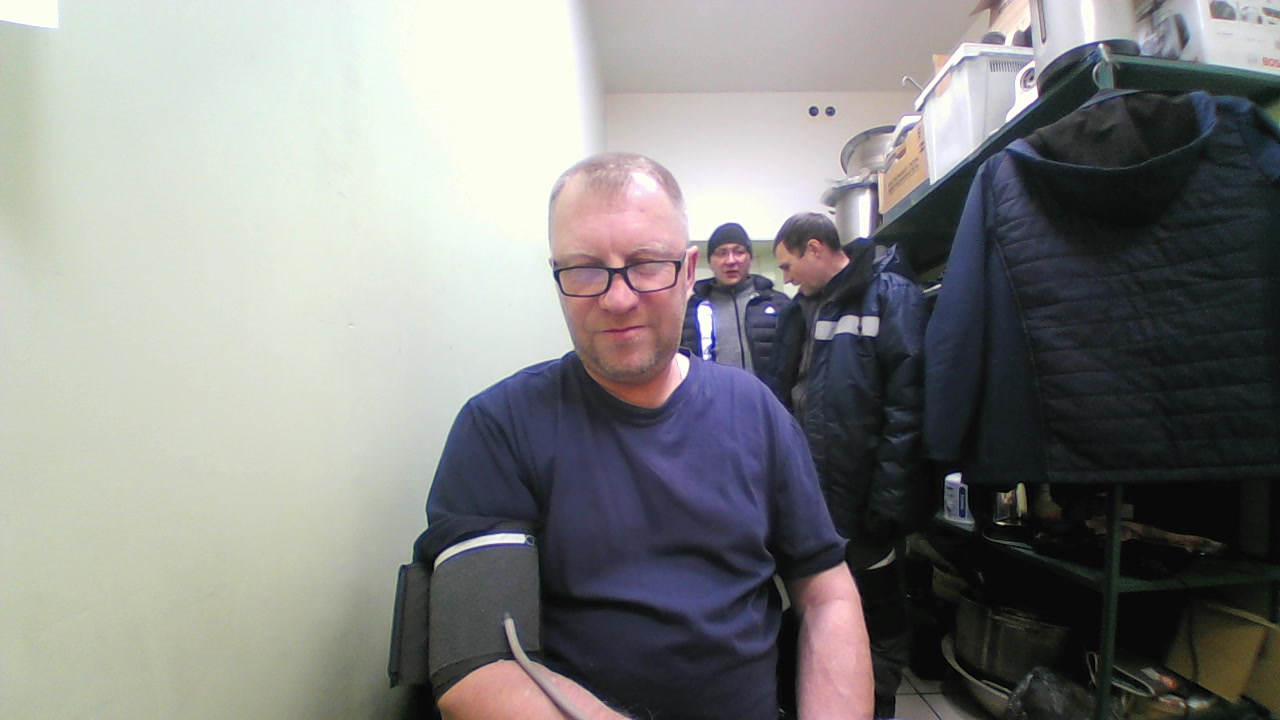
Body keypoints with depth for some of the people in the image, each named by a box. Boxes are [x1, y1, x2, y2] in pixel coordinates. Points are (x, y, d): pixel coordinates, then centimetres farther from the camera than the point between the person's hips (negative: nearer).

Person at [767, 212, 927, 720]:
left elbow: (907, 401, -18)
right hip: (806, 494, 7)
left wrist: (889, 496, -21)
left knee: (877, 611, 12)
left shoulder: (890, 295, -10)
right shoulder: (802, 309, 13)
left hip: (858, 500, -7)